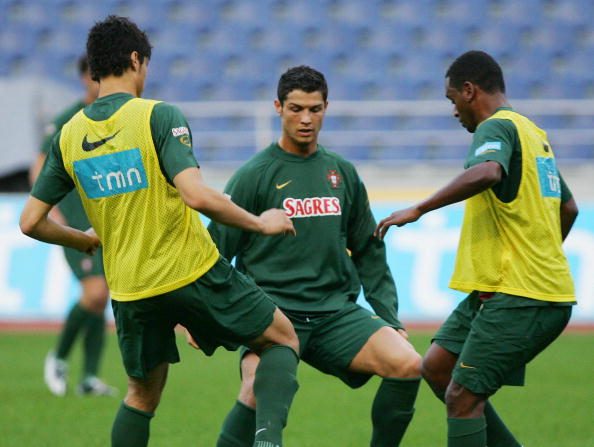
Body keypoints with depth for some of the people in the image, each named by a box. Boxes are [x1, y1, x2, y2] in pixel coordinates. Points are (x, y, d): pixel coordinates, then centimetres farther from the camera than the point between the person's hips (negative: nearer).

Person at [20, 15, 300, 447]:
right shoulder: (158, 116, -12)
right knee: (283, 339, 12)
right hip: (193, 273, -4)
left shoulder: (69, 136, 4)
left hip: (130, 292, 5)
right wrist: (260, 223, -10)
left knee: (142, 395, 22)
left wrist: (84, 240, 25)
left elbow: (31, 222, 7)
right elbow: (196, 195, -24)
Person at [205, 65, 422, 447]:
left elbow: (369, 253, 20)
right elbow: (216, 250, 2)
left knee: (408, 365, -18)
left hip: (336, 311, 4)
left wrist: (389, 318, 14)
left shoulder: (342, 173, 14)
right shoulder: (255, 175, 0)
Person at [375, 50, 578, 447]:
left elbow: (487, 172, -34)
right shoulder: (533, 133, 19)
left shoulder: (497, 127, -10)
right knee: (437, 366, 13)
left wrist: (418, 210, -30)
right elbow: (569, 208, 28)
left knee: (463, 396, -10)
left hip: (518, 298, -10)